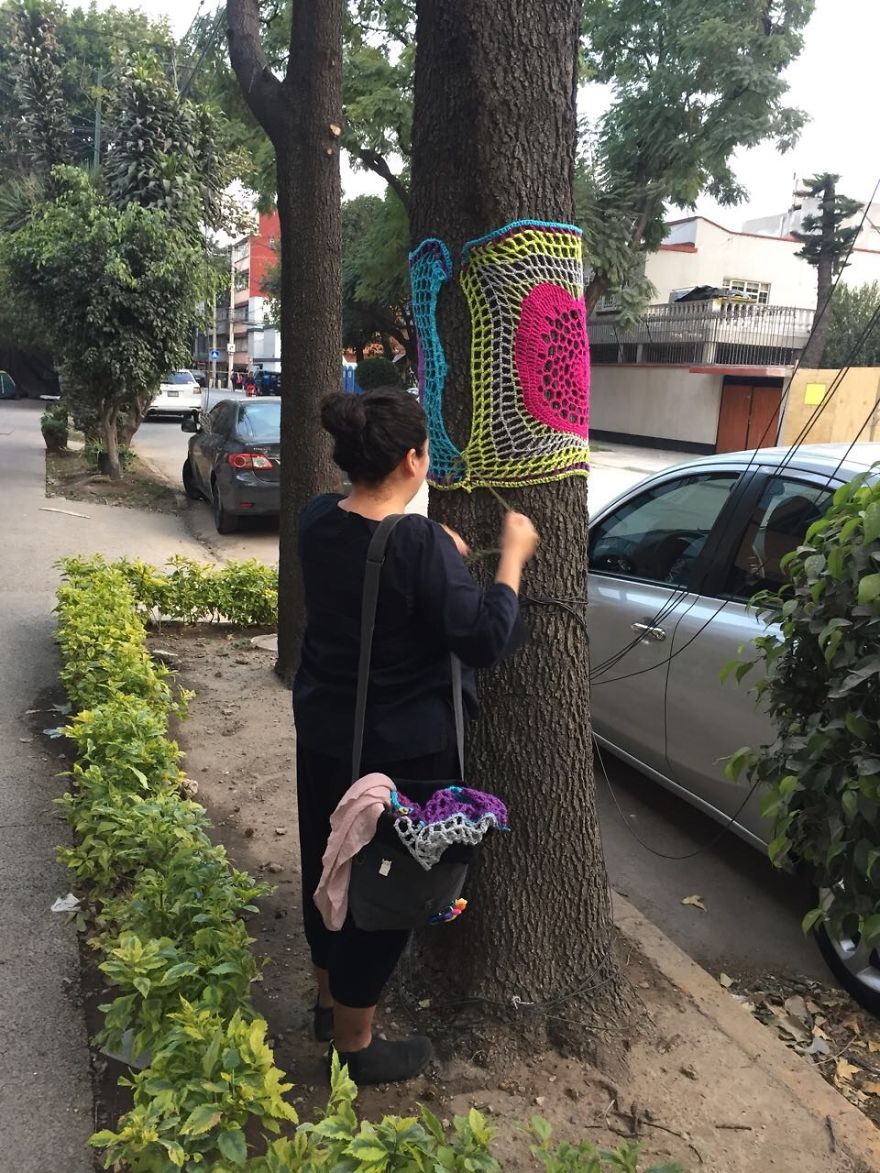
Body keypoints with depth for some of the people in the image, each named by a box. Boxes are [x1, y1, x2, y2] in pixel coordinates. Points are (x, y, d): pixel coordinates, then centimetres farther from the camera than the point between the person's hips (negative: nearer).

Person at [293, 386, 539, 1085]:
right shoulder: (421, 544, -27)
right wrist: (513, 558, -11)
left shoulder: (317, 522, -4)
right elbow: (486, 640, -22)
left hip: (322, 734, 7)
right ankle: (355, 1045, 29)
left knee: (328, 865, 23)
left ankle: (330, 1000, 46)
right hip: (400, 751, -7)